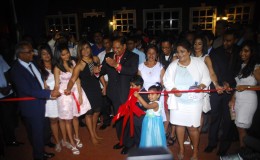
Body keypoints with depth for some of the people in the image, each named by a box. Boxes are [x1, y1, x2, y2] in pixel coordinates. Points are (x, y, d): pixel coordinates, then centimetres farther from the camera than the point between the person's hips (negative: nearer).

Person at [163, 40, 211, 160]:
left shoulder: (199, 63, -4)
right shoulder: (173, 65, 0)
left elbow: (206, 78, 1)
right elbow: (167, 80, 0)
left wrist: (201, 86, -19)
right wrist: (173, 90, -18)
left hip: (193, 101, -2)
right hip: (177, 100, 2)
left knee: (193, 127, 3)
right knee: (179, 124, 11)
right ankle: (181, 148, 33)